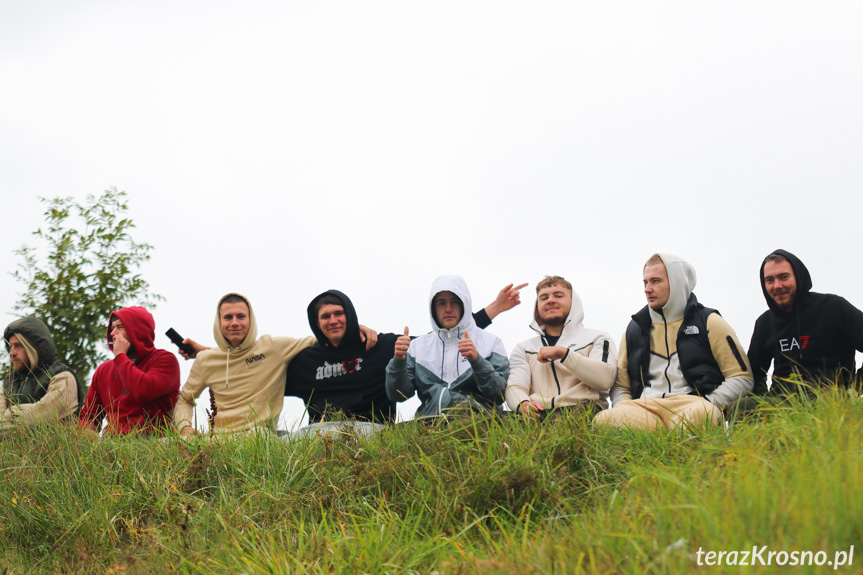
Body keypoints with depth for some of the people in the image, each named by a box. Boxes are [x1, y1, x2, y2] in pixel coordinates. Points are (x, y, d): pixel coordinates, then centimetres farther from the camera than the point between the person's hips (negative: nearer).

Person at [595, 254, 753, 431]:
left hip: (692, 404, -3)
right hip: (645, 406, 4)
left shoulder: (708, 322, 13)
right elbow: (620, 385, 27)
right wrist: (623, 408, 1)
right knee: (602, 420, -32)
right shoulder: (635, 328, 24)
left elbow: (742, 378, 8)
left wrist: (706, 406, -9)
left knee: (700, 415, -43)